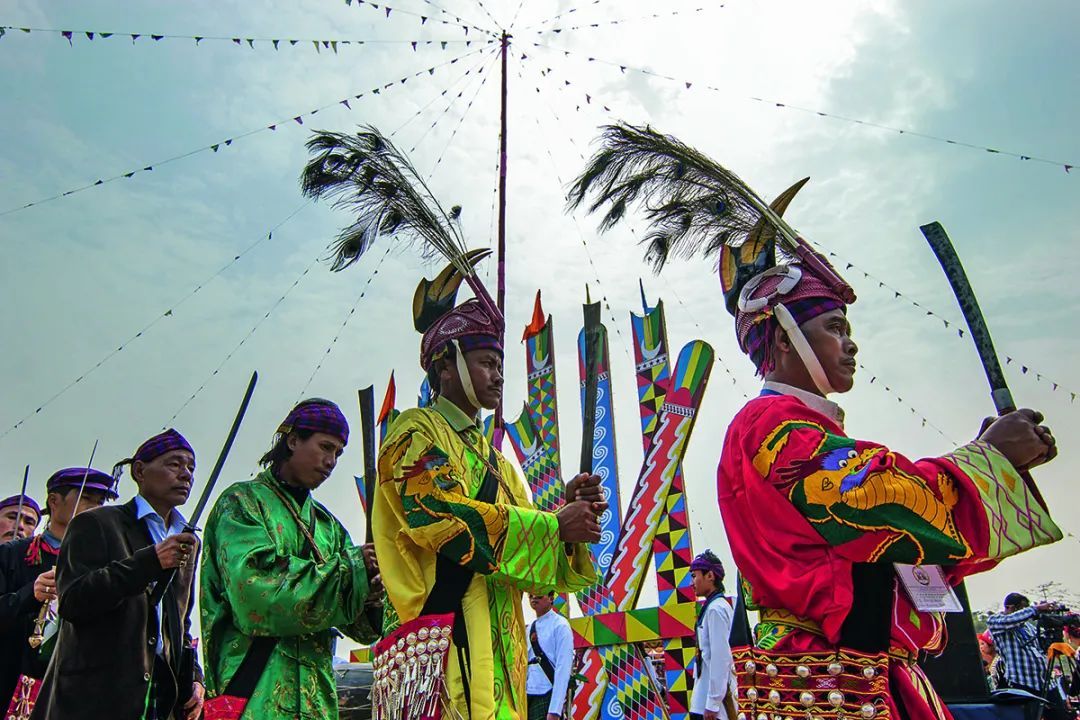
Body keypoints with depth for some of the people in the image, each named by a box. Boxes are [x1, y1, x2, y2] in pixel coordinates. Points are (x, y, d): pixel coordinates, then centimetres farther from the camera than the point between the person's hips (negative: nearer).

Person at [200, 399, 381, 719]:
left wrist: (368, 597, -14)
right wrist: (351, 566, -16)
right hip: (255, 693, -5)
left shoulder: (328, 524, 17)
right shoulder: (243, 502, -1)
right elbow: (255, 588, -19)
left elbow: (357, 624, 10)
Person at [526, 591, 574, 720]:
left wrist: (554, 710, -19)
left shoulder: (560, 625, -8)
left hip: (548, 696, -6)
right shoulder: (529, 628, 11)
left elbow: (563, 668, -14)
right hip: (528, 695, 6)